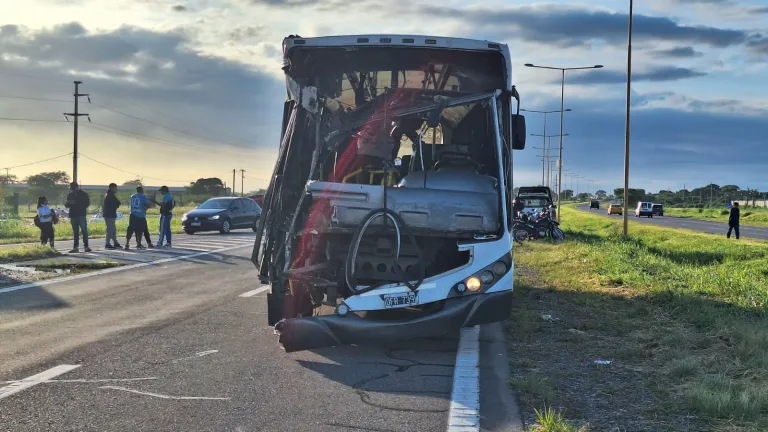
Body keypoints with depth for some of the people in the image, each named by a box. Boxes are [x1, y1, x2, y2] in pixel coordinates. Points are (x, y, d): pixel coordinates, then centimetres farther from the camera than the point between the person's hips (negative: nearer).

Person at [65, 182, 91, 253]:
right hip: (73, 215, 4)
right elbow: (67, 205, 17)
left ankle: (86, 246, -8)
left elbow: (87, 202, 2)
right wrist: (68, 203, -8)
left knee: (84, 230, -9)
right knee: (75, 232, 6)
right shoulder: (70, 195, 12)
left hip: (81, 215, -4)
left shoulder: (83, 194, 1)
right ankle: (76, 247, 7)